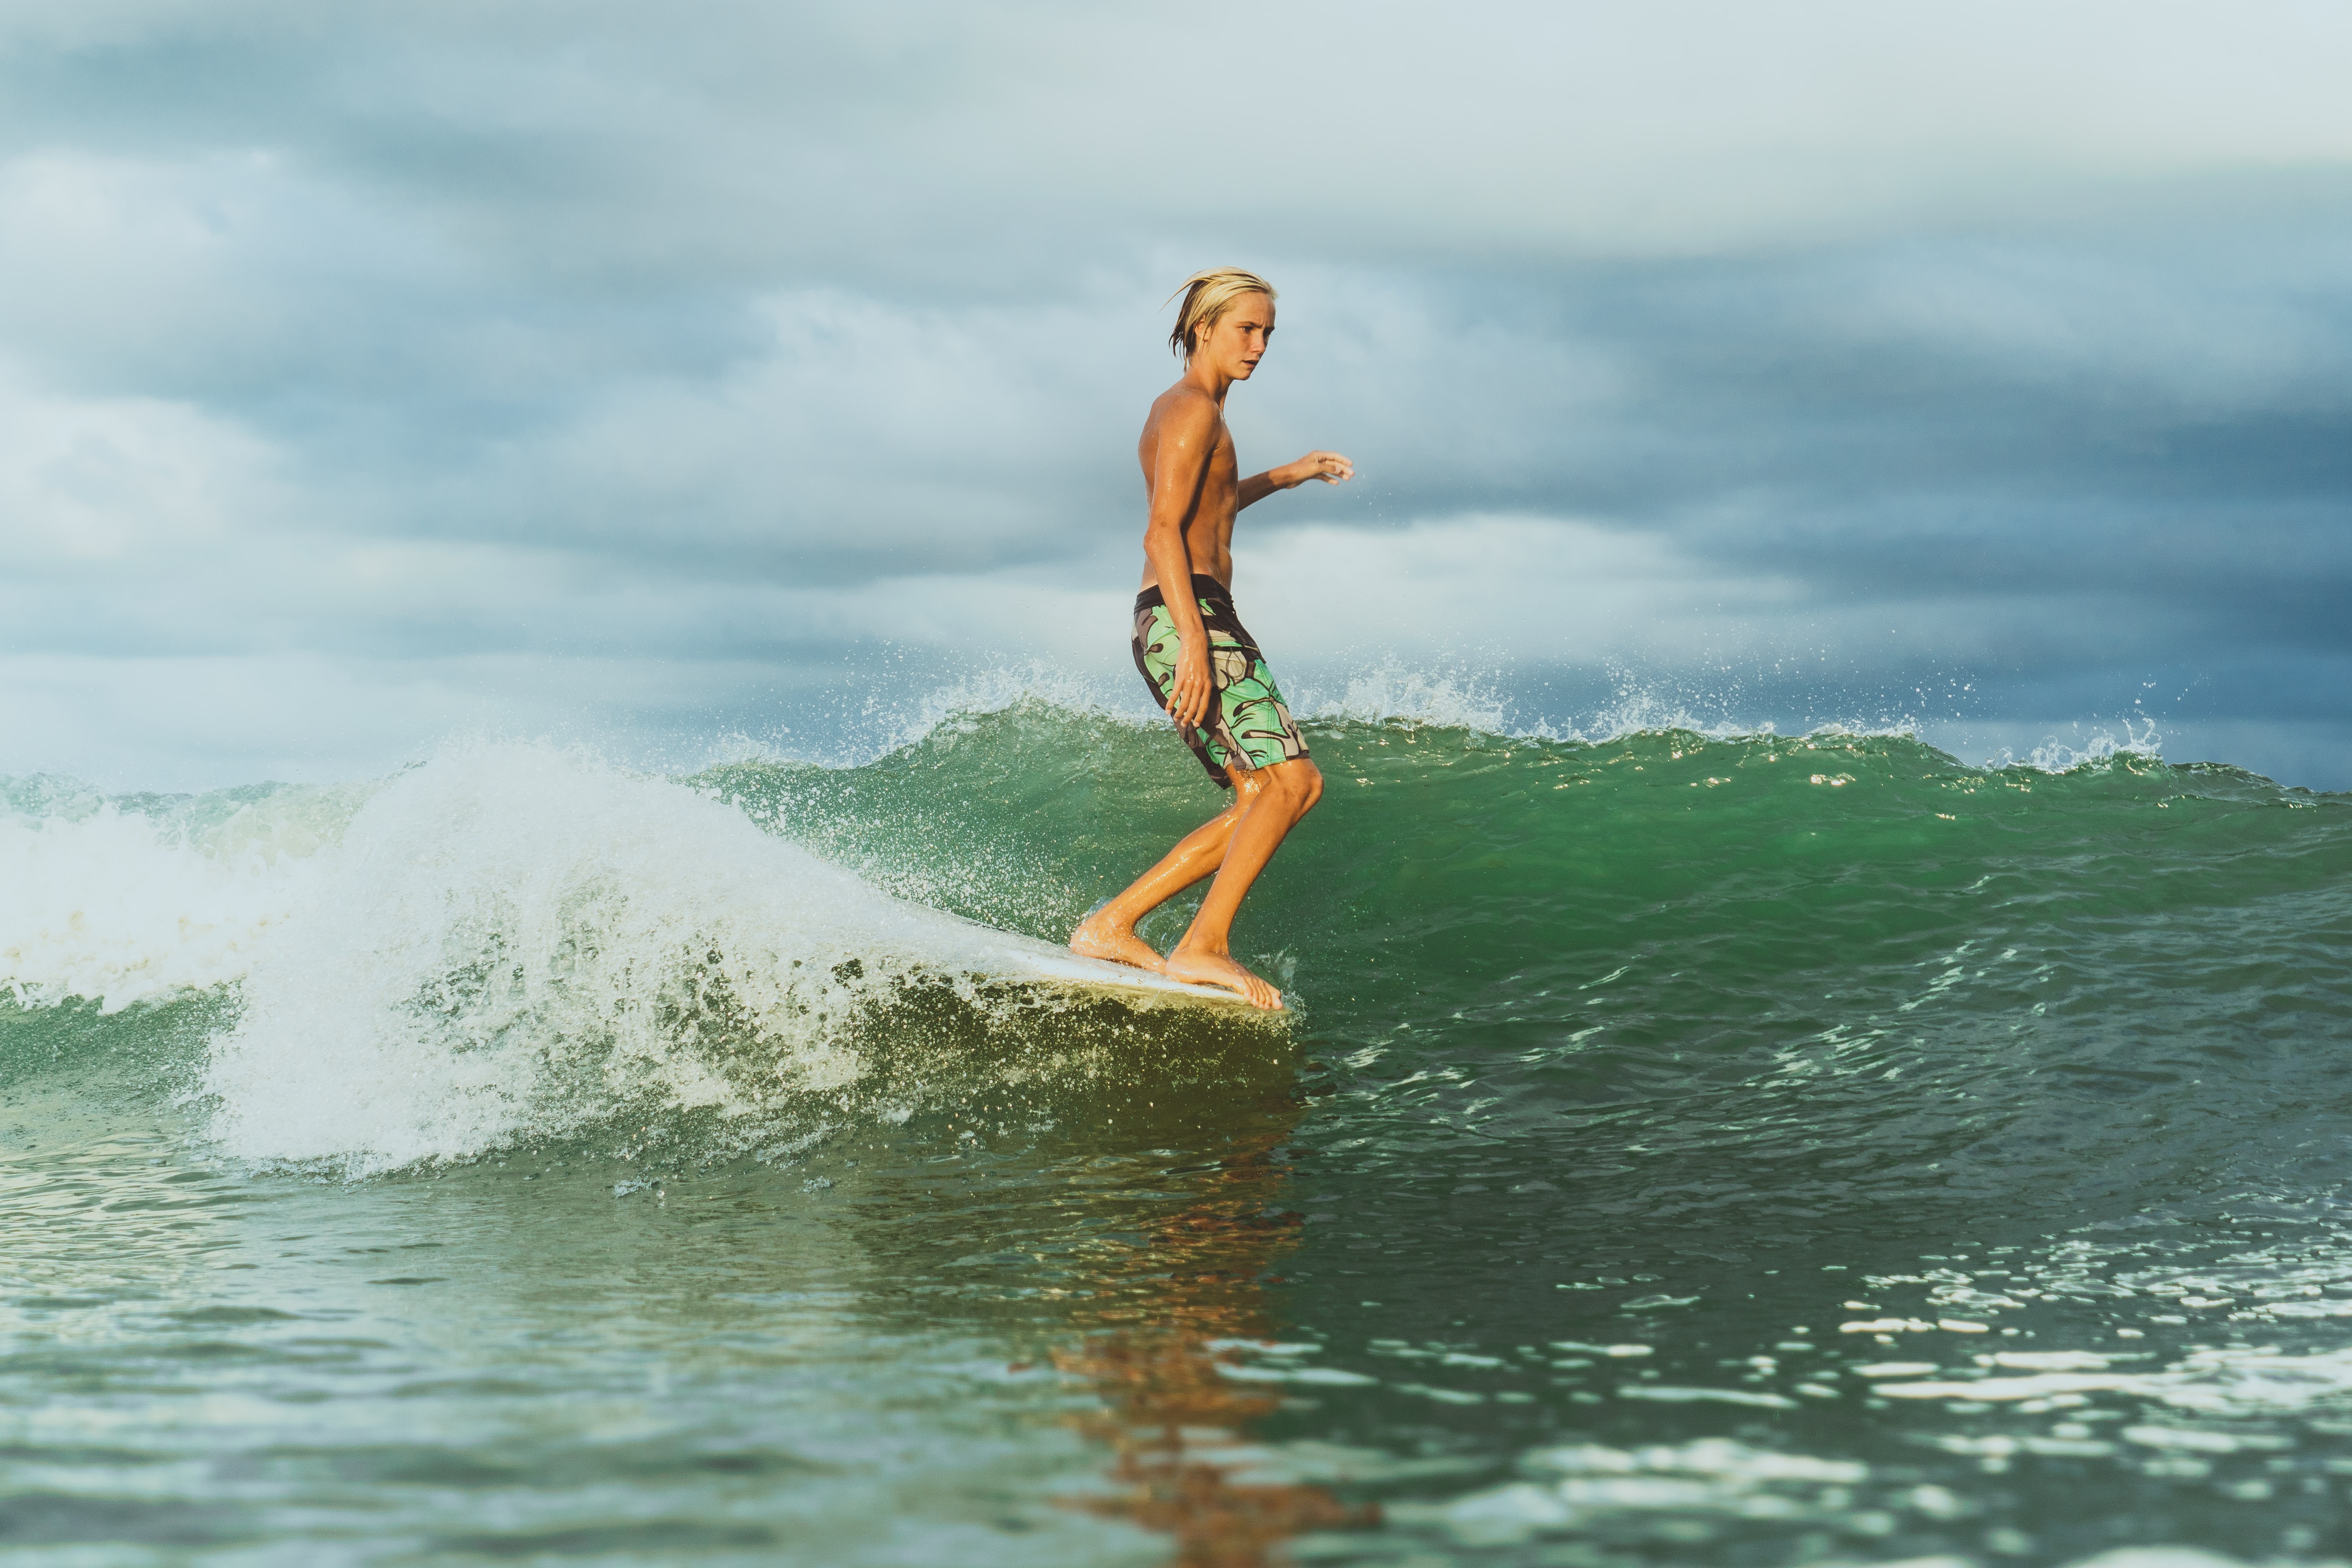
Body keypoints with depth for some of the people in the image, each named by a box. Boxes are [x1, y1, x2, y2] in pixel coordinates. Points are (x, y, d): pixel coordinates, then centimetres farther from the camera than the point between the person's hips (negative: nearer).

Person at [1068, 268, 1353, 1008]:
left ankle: (1112, 925, 5)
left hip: (1179, 622, 10)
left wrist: (1287, 476, 38)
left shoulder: (1174, 409, 23)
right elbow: (1163, 532, -18)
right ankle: (1204, 945, -20)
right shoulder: (1197, 409, -7)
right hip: (1191, 614, -10)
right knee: (1293, 779, -17)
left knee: (1264, 796, 7)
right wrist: (1194, 642, -26)